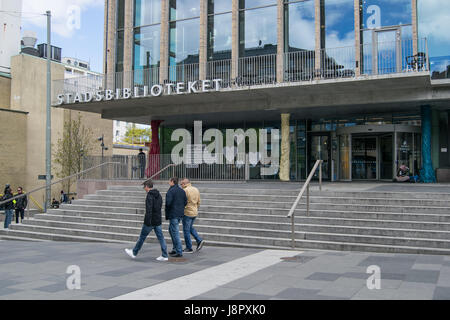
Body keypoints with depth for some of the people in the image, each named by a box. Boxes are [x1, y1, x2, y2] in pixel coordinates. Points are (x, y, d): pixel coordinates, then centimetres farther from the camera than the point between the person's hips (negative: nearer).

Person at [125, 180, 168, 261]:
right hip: (158, 221, 7)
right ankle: (164, 256, 1)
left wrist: (148, 221, -22)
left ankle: (134, 253, 22)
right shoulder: (159, 195, 10)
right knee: (161, 237, 5)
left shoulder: (149, 196, -16)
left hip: (150, 221, -7)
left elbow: (149, 210, -22)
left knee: (142, 237, 7)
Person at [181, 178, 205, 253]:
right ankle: (199, 240, 11)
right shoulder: (196, 189, 8)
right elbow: (198, 202, 13)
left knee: (186, 230, 3)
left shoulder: (185, 190, -16)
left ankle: (189, 248, 8)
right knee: (191, 227, 25)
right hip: (194, 213, 8)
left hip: (187, 213, -8)